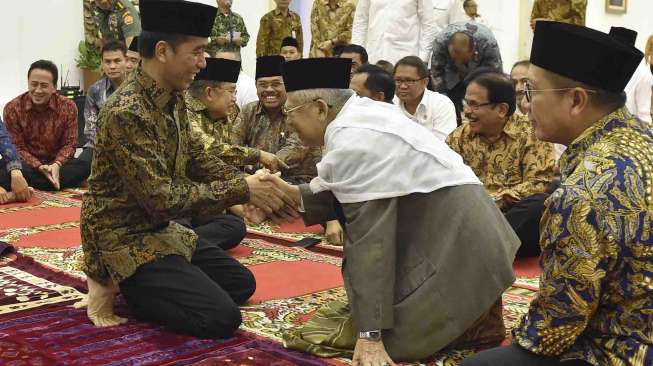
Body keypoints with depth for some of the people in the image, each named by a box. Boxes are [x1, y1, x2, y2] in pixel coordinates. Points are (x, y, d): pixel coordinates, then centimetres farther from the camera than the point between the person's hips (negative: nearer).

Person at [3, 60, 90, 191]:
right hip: (28, 165, -2)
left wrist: (56, 164, -25)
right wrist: (39, 167, -26)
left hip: (56, 164, 2)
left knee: (85, 166, -28)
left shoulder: (68, 107, -6)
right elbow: (17, 148, -8)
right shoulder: (12, 108, -8)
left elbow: (70, 143, -4)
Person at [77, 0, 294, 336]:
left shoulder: (173, 99, 2)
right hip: (125, 239, -9)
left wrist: (248, 182, -6)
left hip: (162, 230, 9)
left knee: (241, 283, 16)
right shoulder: (126, 113, -27)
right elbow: (162, 199, -28)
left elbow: (198, 160, 11)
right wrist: (241, 191, -22)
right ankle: (113, 283, -2)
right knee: (222, 318, -16)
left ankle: (127, 282, 13)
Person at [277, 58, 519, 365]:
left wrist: (369, 334, -20)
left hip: (454, 243, -10)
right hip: (447, 228, 10)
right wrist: (296, 193, 4)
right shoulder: (360, 113, 8)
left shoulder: (350, 140, -20)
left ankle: (475, 320, 2)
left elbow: (367, 239, -22)